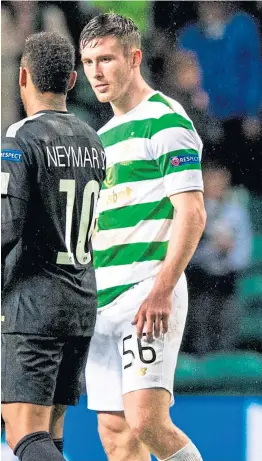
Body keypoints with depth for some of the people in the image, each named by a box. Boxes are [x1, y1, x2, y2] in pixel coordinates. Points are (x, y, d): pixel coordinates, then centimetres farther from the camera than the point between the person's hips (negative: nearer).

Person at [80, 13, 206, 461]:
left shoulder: (165, 121, -6)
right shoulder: (103, 136, 21)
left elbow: (191, 214, -13)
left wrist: (162, 290, -22)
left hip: (148, 292, -8)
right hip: (101, 300, 8)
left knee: (145, 422, -19)